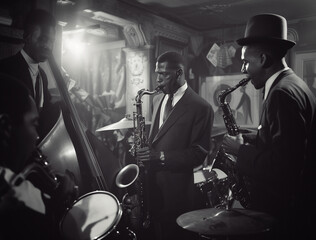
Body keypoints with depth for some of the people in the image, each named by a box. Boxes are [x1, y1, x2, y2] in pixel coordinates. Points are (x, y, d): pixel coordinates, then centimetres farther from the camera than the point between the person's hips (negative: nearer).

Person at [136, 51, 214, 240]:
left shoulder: (200, 107, -12)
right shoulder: (158, 100, 11)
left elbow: (199, 154, -14)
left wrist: (160, 156, -22)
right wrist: (145, 150, 1)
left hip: (179, 191, -6)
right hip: (154, 185, 6)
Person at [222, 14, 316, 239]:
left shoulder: (283, 92, -21)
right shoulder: (291, 84, 9)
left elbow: (283, 164, -27)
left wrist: (242, 150, -15)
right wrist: (253, 140, 3)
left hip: (280, 212, -9)